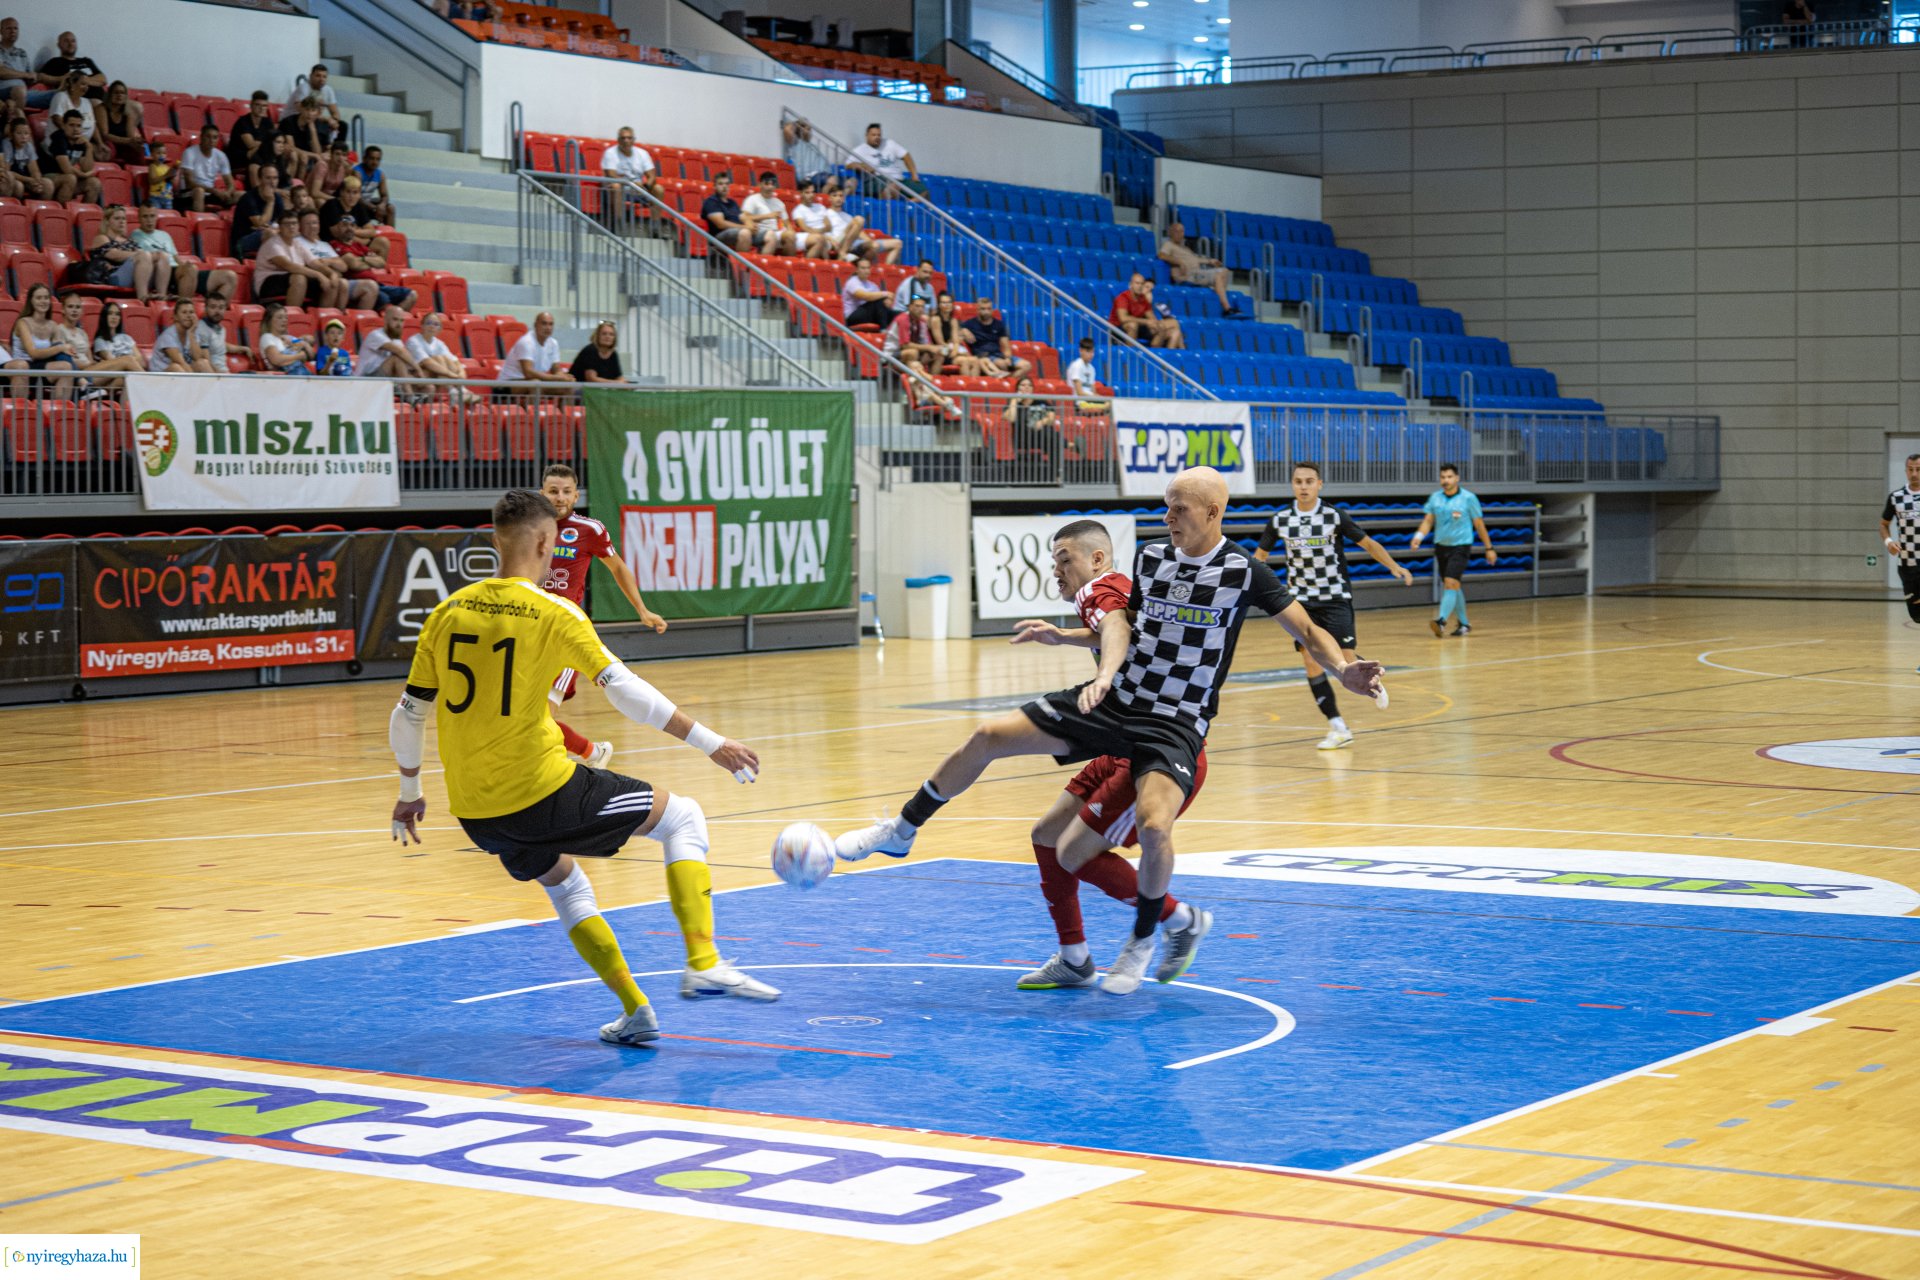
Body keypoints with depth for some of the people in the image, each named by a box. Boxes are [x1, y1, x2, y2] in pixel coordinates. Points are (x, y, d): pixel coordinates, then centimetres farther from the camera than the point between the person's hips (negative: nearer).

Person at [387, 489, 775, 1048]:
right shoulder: (554, 613, -9)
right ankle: (703, 964, -4)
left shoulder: (450, 611, 6)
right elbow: (625, 690, -13)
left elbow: (408, 714, 10)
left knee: (562, 882, 31)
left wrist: (410, 791, 24)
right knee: (683, 817, 10)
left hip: (473, 810, 6)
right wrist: (709, 741, -8)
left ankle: (634, 1009, 25)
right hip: (541, 792, -6)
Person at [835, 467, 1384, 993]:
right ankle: (902, 830, 15)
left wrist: (1343, 669, -24)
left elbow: (1308, 631, -5)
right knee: (988, 737, -4)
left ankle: (1143, 940, -1)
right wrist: (1106, 675, -17)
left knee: (1153, 825, -29)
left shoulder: (1243, 572, -7)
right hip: (1115, 699, 5)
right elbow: (1119, 622, 3)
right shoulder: (1150, 557, 7)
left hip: (1175, 723, -5)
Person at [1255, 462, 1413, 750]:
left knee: (1346, 664, -9)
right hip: (1301, 601, 2)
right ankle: (1338, 728, 1)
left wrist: (1395, 567, -14)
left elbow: (1368, 543, -3)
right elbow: (1261, 554, 10)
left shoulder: (1334, 515, -10)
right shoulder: (1280, 519, -3)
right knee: (1311, 663, -6)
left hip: (1335, 598, -2)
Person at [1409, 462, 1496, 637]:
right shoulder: (1435, 497, 5)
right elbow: (1428, 520, 3)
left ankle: (1442, 621, -29)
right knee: (1454, 585, 12)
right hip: (1440, 546, 5)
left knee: (1451, 583, -19)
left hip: (1460, 546, -5)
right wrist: (1419, 536, -17)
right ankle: (1464, 624, 24)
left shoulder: (1468, 498, -6)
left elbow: (1479, 524, 1)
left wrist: (1489, 548, 5)